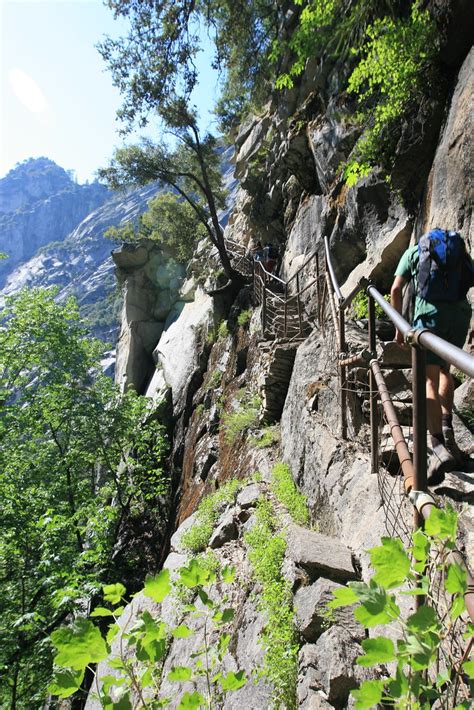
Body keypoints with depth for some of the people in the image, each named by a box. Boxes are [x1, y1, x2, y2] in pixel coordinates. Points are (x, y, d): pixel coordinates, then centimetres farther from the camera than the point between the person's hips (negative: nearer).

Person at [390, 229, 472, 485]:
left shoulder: (413, 252, 21)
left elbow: (396, 290, 9)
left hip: (430, 312, -3)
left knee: (429, 379, -11)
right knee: (444, 369, 24)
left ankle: (439, 446, -25)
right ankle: (446, 425, 11)